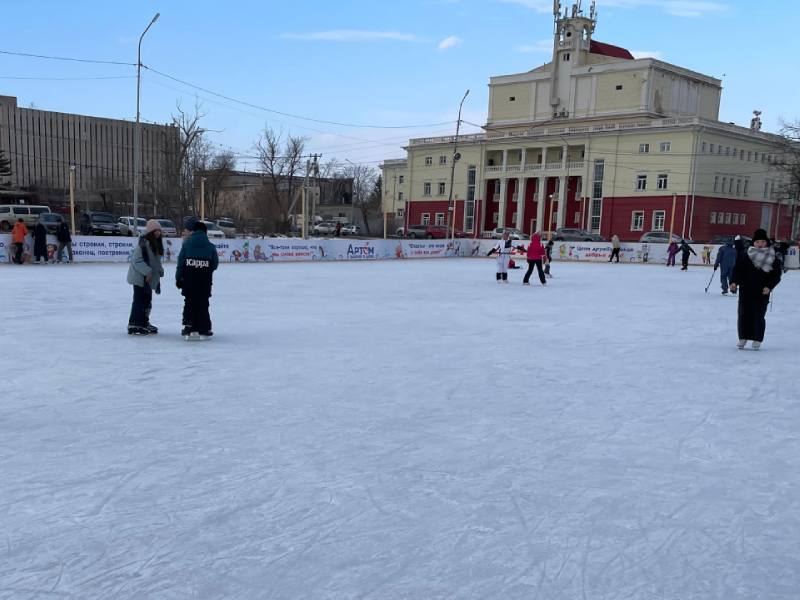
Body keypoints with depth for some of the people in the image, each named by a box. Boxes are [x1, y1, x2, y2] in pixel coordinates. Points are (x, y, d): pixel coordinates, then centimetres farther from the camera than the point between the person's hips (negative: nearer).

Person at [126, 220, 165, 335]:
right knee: (139, 300, -7)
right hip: (140, 277, -9)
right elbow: (136, 260, -22)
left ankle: (144, 323, 28)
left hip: (149, 278, 9)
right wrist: (147, 271, -25)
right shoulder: (144, 242, -18)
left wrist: (160, 272, 12)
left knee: (147, 301, 16)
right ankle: (133, 325, -2)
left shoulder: (156, 243, 11)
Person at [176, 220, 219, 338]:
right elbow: (215, 265, 0)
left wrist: (178, 278, 6)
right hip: (205, 281, 0)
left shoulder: (186, 245, -2)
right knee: (203, 304, 8)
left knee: (189, 303, 12)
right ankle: (204, 329, 8)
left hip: (189, 280, 1)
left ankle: (188, 328, 10)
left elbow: (180, 263, -2)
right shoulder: (211, 247, -3)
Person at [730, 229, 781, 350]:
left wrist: (769, 287, -13)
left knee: (759, 316, 2)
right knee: (744, 314, 5)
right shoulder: (746, 256, -1)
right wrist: (734, 282, -17)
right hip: (746, 291, 1)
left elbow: (776, 276, 2)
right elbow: (738, 270, -2)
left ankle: (757, 339, 11)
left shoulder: (773, 259, 1)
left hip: (762, 293, -1)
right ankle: (743, 337, 16)